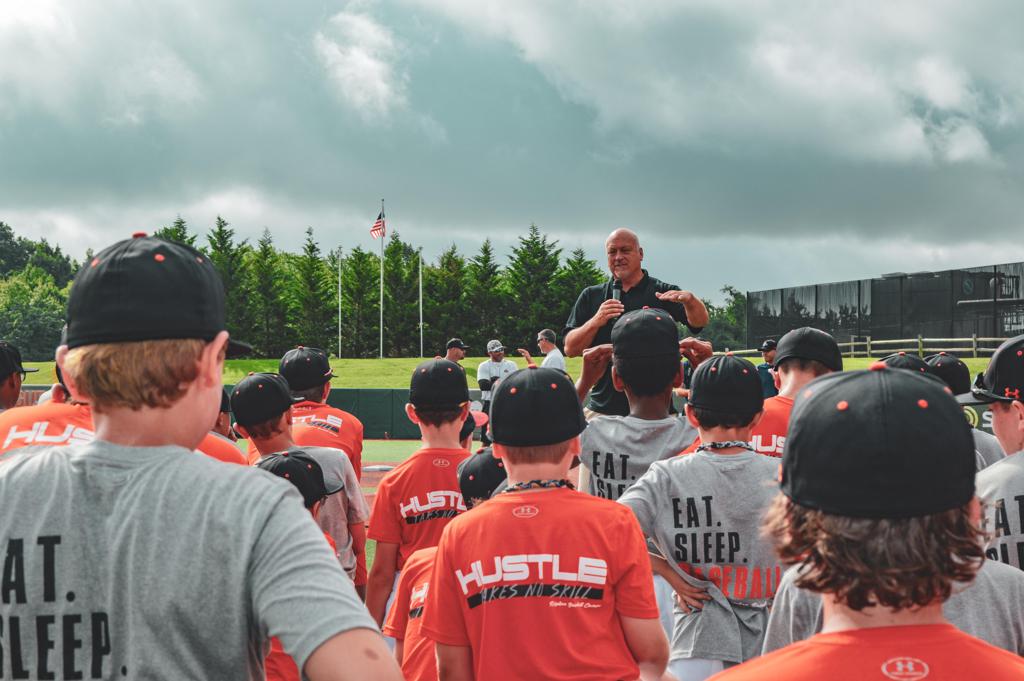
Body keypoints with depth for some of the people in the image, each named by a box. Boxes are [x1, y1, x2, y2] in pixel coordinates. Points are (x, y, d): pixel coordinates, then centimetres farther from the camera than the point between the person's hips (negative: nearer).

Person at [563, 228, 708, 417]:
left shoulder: (663, 293, 5)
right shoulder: (591, 296, 12)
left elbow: (700, 322, -11)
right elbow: (570, 349, 6)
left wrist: (689, 300, -33)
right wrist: (595, 322, -12)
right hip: (603, 407, 2)